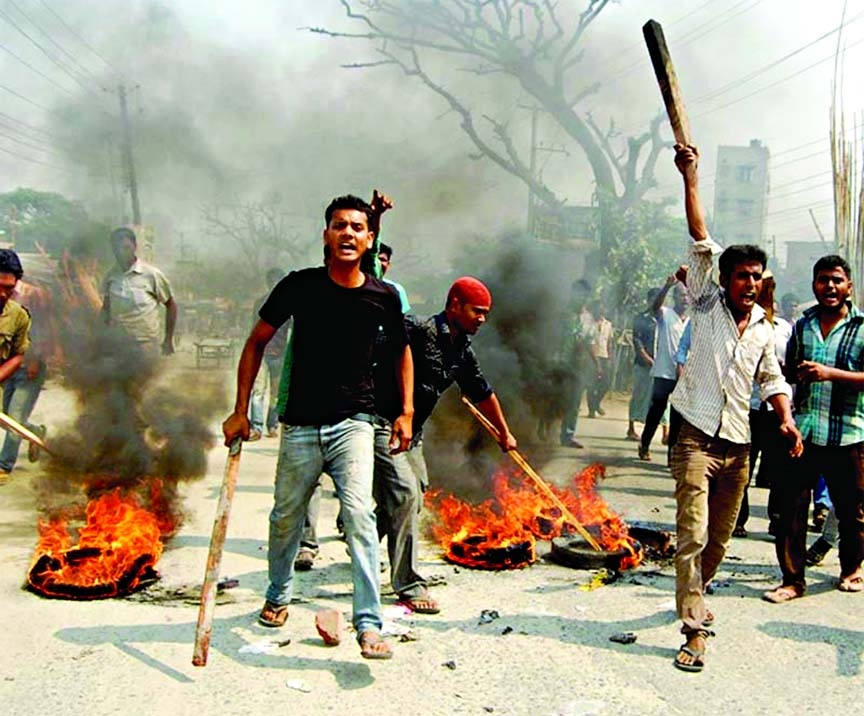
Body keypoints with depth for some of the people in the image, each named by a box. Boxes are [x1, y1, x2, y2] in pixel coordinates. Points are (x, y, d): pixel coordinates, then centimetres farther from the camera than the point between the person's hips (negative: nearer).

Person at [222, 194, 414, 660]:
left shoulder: (383, 297, -2)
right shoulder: (299, 286, -5)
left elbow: (402, 351, 16)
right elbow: (256, 343, 4)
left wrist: (406, 412, 8)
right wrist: (240, 410, 1)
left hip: (353, 423, -1)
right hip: (300, 424, 1)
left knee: (358, 513, -17)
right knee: (286, 517, 13)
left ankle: (369, 625, -11)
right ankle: (278, 597, 39)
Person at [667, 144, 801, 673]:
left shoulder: (764, 329, 12)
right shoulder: (707, 304, 0)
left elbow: (773, 380, 23)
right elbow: (701, 240, -7)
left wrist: (787, 419, 5)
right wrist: (691, 178, -14)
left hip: (739, 445, 5)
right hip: (698, 437, -5)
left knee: (720, 537, 13)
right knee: (693, 534, -12)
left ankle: (696, 593, 39)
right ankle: (695, 630, -9)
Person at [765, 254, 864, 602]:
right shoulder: (802, 325, 11)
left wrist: (831, 373, -20)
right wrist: (798, 373, 1)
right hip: (802, 431, 3)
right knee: (791, 507, 0)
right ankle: (792, 579, 10)